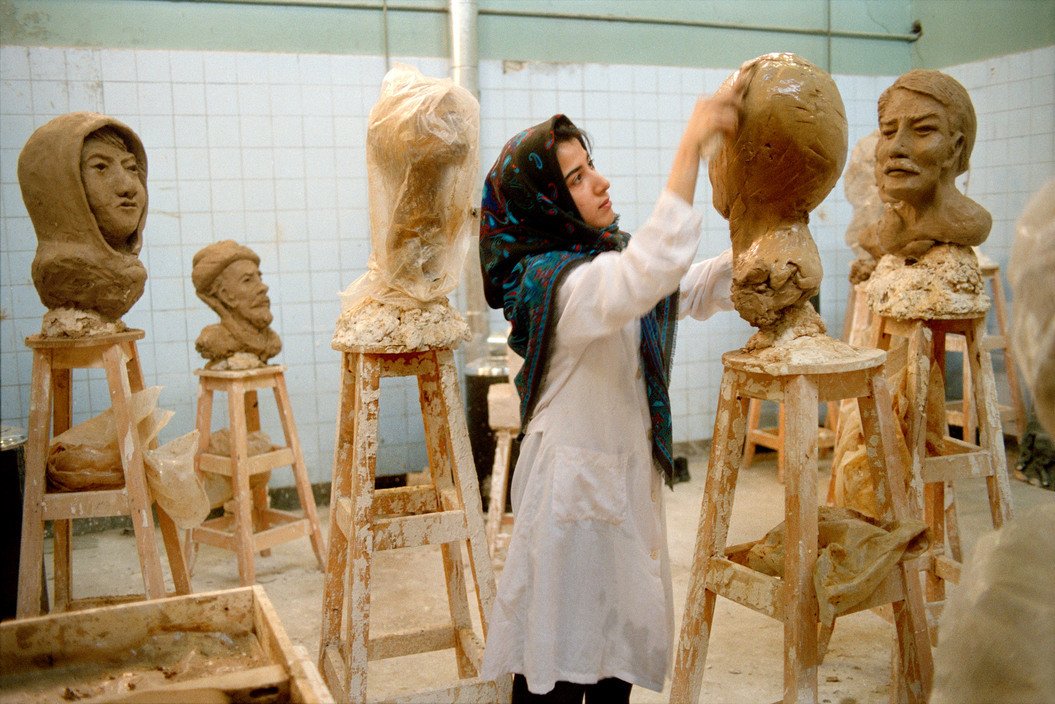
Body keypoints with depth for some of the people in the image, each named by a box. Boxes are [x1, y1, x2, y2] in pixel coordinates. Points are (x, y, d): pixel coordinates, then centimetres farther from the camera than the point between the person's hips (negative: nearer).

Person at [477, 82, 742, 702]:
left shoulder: (603, 259, 5)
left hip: (625, 468, 9)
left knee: (619, 640, 21)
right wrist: (691, 146, -40)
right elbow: (652, 273, -42)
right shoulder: (556, 280, -23)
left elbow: (701, 289, 7)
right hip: (577, 480, -9)